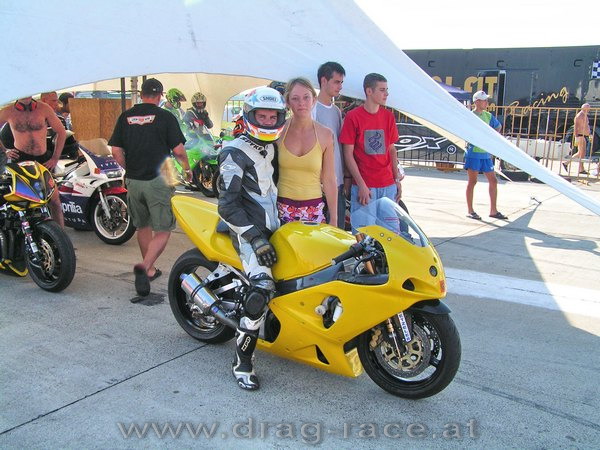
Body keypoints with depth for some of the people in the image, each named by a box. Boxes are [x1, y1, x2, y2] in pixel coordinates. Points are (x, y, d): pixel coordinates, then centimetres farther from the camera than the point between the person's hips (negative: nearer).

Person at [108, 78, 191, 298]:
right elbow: (178, 150, -9)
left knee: (143, 227, 19)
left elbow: (116, 151, 4)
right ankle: (144, 267, -20)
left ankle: (150, 270, 31)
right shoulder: (165, 117, -6)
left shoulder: (125, 116, 5)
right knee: (163, 231, 1)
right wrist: (187, 168, 9)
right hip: (158, 181, -5)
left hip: (133, 181, 5)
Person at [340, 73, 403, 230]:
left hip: (388, 185, 5)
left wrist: (397, 179, 9)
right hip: (364, 186, -5)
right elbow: (348, 154, -7)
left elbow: (391, 149, 16)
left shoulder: (388, 116, 9)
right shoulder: (353, 117, -6)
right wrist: (361, 184, -12)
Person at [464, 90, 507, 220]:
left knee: (493, 181, 5)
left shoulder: (488, 116, 12)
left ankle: (493, 211, 13)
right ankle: (470, 211, 7)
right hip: (473, 152, -6)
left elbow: (498, 127, 28)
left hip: (486, 153, 7)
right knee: (472, 181, -2)